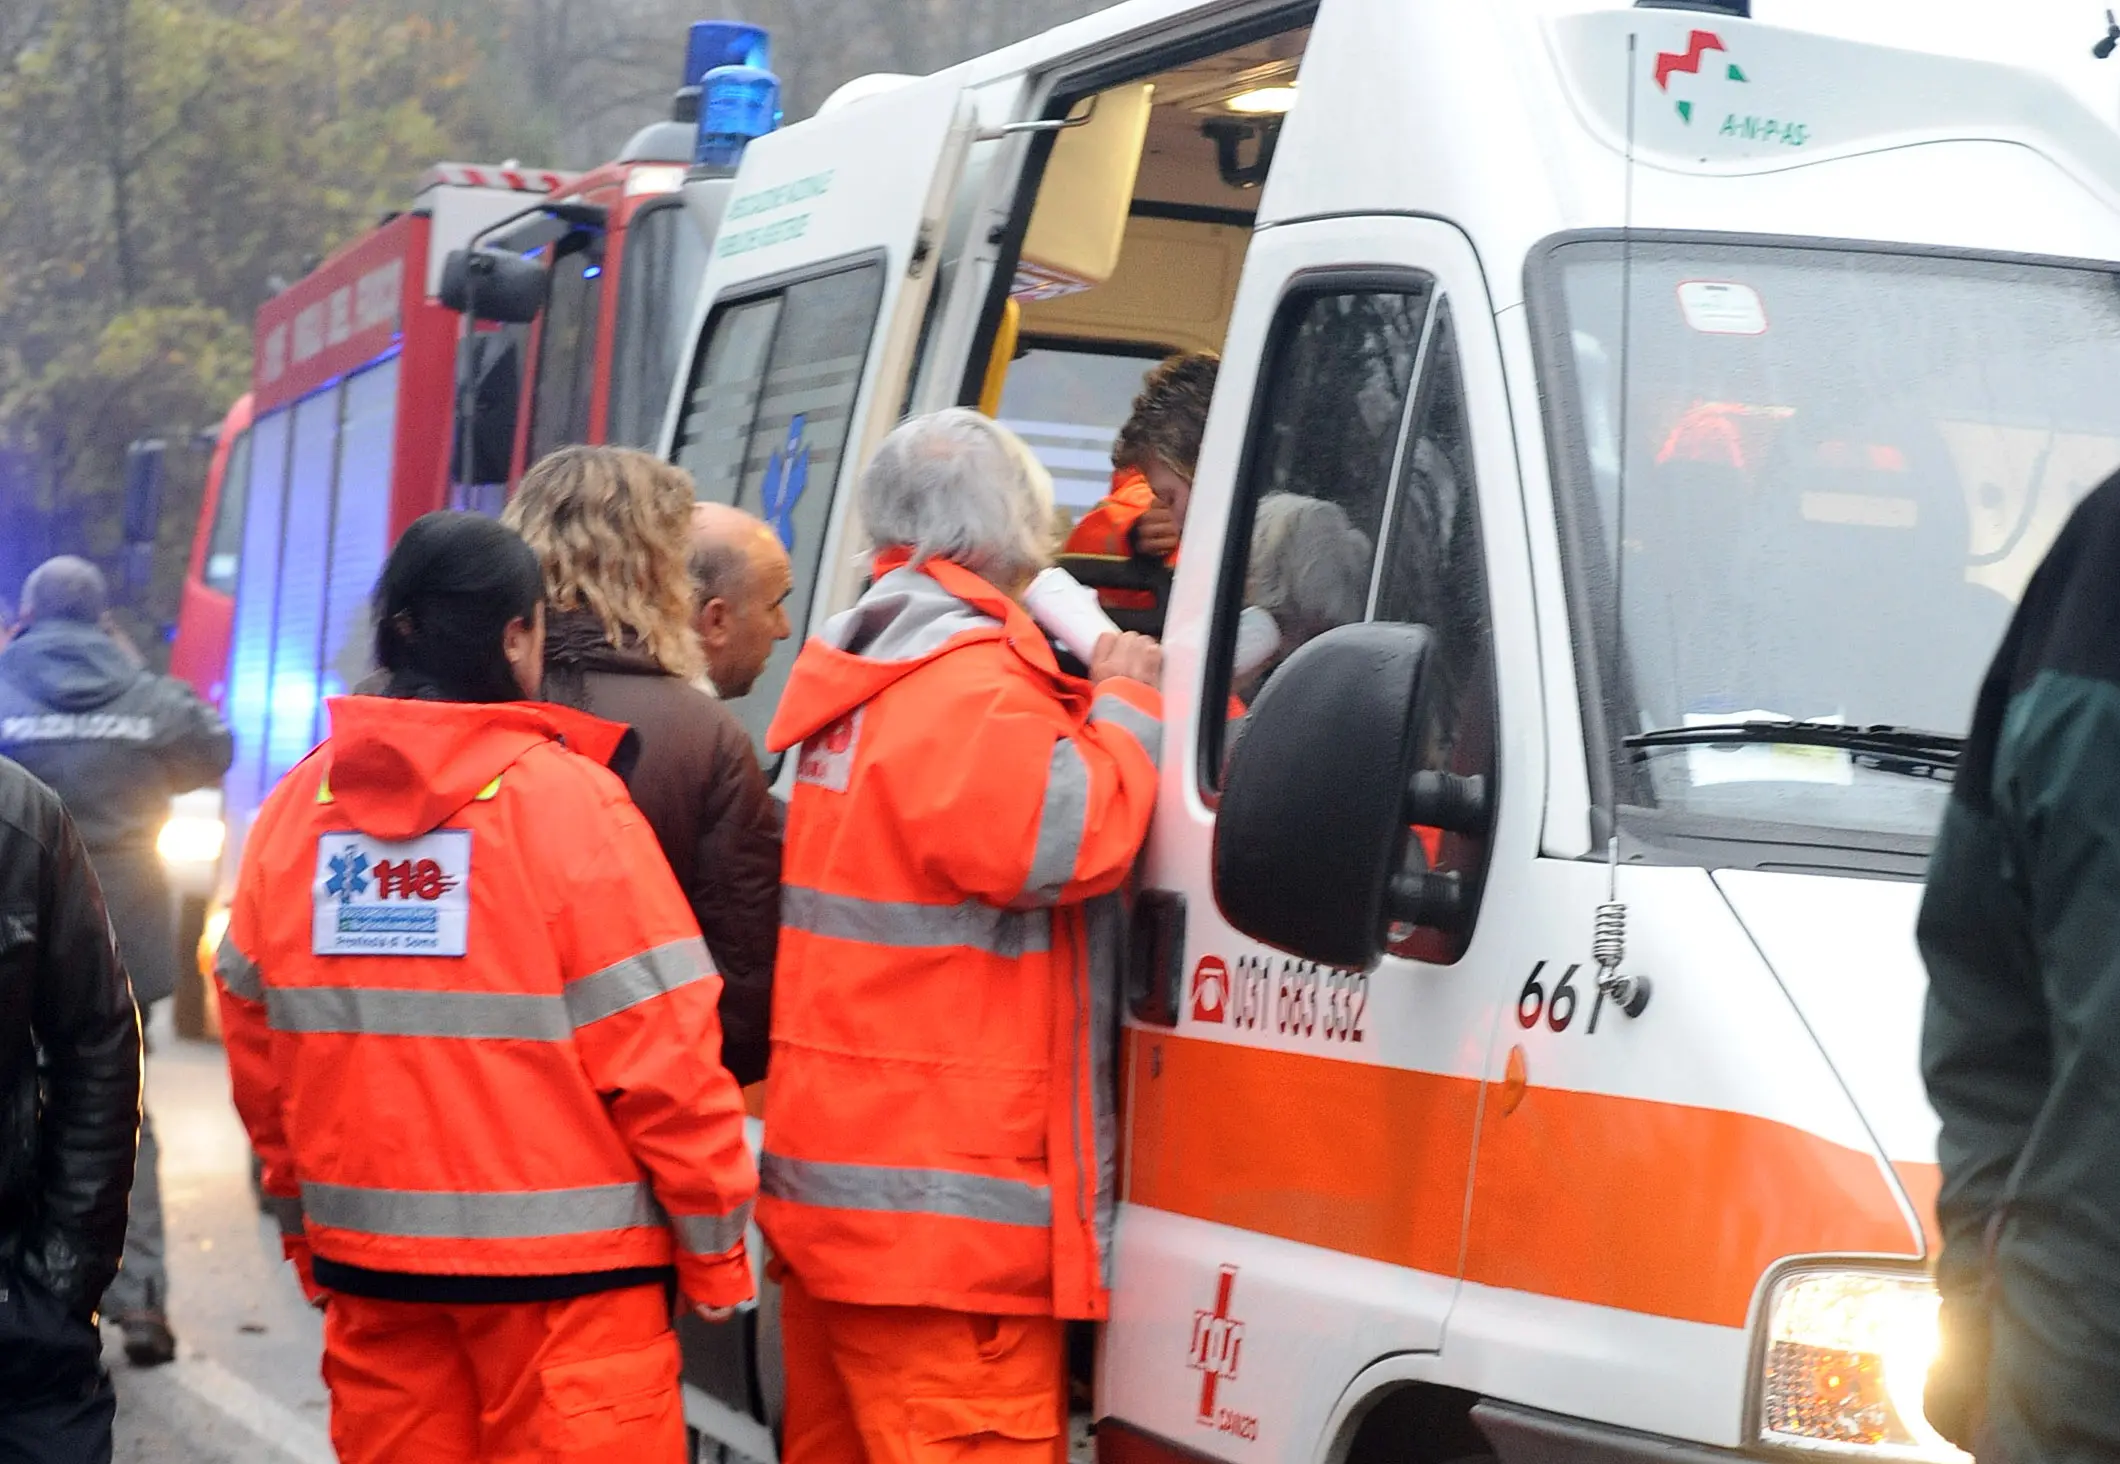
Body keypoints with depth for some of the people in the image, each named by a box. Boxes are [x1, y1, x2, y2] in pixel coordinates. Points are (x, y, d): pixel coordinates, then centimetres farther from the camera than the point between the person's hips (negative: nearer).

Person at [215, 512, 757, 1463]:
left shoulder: (295, 806, 3)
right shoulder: (564, 799, -12)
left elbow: (255, 1044, 8)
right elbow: (660, 1050, -13)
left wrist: (307, 1231, 19)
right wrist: (713, 1247, -2)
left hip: (367, 1252, 5)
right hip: (561, 1267, -5)